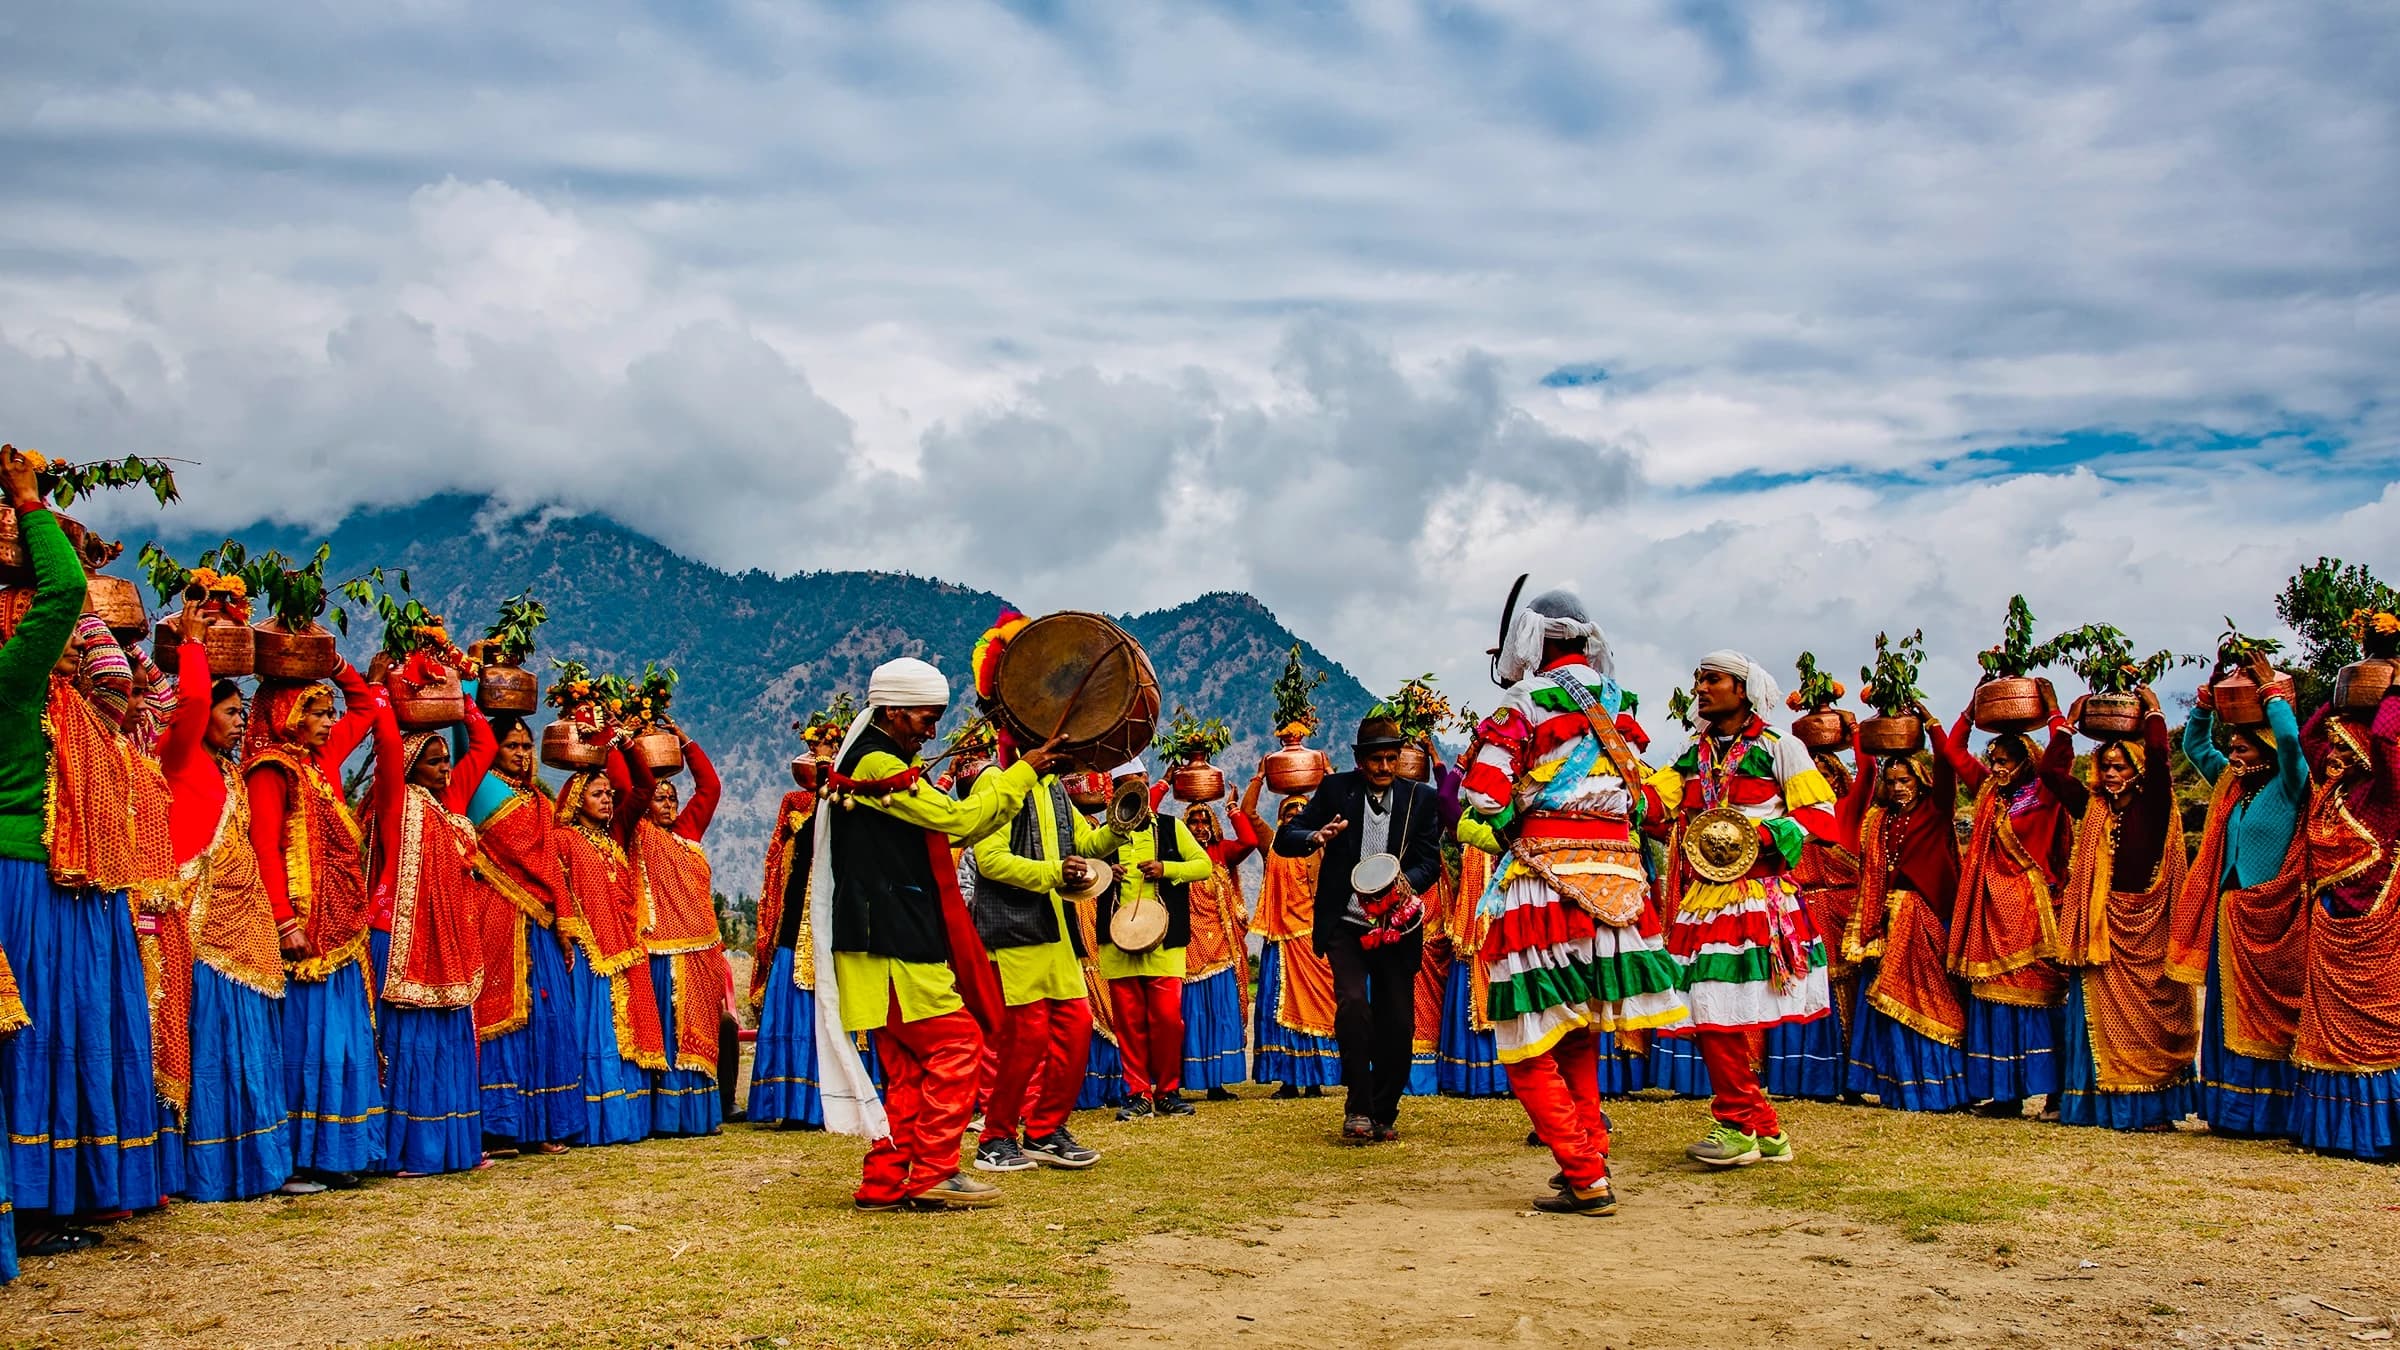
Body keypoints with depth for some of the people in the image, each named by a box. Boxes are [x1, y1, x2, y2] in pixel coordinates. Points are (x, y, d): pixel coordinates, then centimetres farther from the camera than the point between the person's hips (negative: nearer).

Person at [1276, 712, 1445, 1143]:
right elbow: (1284, 839, -1)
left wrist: (1408, 881, -24)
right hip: (1346, 925, -1)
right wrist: (1315, 838, -24)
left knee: (1398, 1022, 0)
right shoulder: (1335, 789, 2)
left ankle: (1384, 1114, 18)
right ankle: (1358, 1108, -8)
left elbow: (1431, 860, -1)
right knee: (1353, 1003, -20)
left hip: (1397, 926, 2)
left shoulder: (1422, 798, 5)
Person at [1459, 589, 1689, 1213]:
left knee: (1529, 1051, -2)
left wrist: (1512, 834, 9)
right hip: (1618, 874, 7)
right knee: (1578, 1034, 20)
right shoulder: (1615, 701, 15)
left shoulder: (1526, 700, -4)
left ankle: (1586, 1178, -6)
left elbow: (1482, 794, -8)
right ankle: (1590, 1153, 21)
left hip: (1549, 870, -7)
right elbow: (1643, 798, 18)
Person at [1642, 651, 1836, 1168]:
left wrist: (1764, 833, -15)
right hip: (1702, 899, 5)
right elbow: (1654, 802, 4)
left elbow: (1823, 815, -3)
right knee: (1713, 1016, 2)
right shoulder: (1693, 756, 19)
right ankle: (1763, 1129, 12)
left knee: (1727, 1015, -11)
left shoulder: (1780, 748, 4)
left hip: (1757, 898, -5)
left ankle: (1737, 1125, 0)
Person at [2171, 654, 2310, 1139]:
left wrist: (2272, 689, -11)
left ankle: (2270, 1112, -1)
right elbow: (2194, 745, 24)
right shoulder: (2231, 785, 13)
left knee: (2267, 1013, -4)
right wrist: (2207, 700, 12)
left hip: (2269, 917, -7)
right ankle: (2232, 1109, 12)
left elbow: (2289, 739, -23)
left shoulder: (2287, 789, -6)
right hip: (2229, 915, 7)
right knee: (2229, 1012, 7)